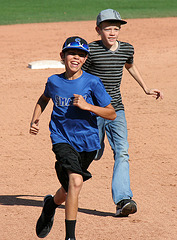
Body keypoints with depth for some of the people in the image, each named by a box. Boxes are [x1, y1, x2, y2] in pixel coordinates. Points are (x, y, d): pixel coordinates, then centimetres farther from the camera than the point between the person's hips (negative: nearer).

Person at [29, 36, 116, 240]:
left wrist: (87, 106, -21)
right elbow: (44, 99, 21)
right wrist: (35, 119, 6)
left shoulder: (92, 83, -9)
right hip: (62, 139, -1)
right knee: (75, 181, -24)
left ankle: (51, 204, 52)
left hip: (87, 141, 2)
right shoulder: (54, 82, -3)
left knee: (69, 189, 16)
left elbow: (112, 114, -8)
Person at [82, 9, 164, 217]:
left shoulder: (126, 49, 3)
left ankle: (122, 201, -21)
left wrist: (146, 88, 30)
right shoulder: (90, 51, -12)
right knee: (94, 154, 7)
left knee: (122, 152, -13)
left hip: (116, 110, 3)